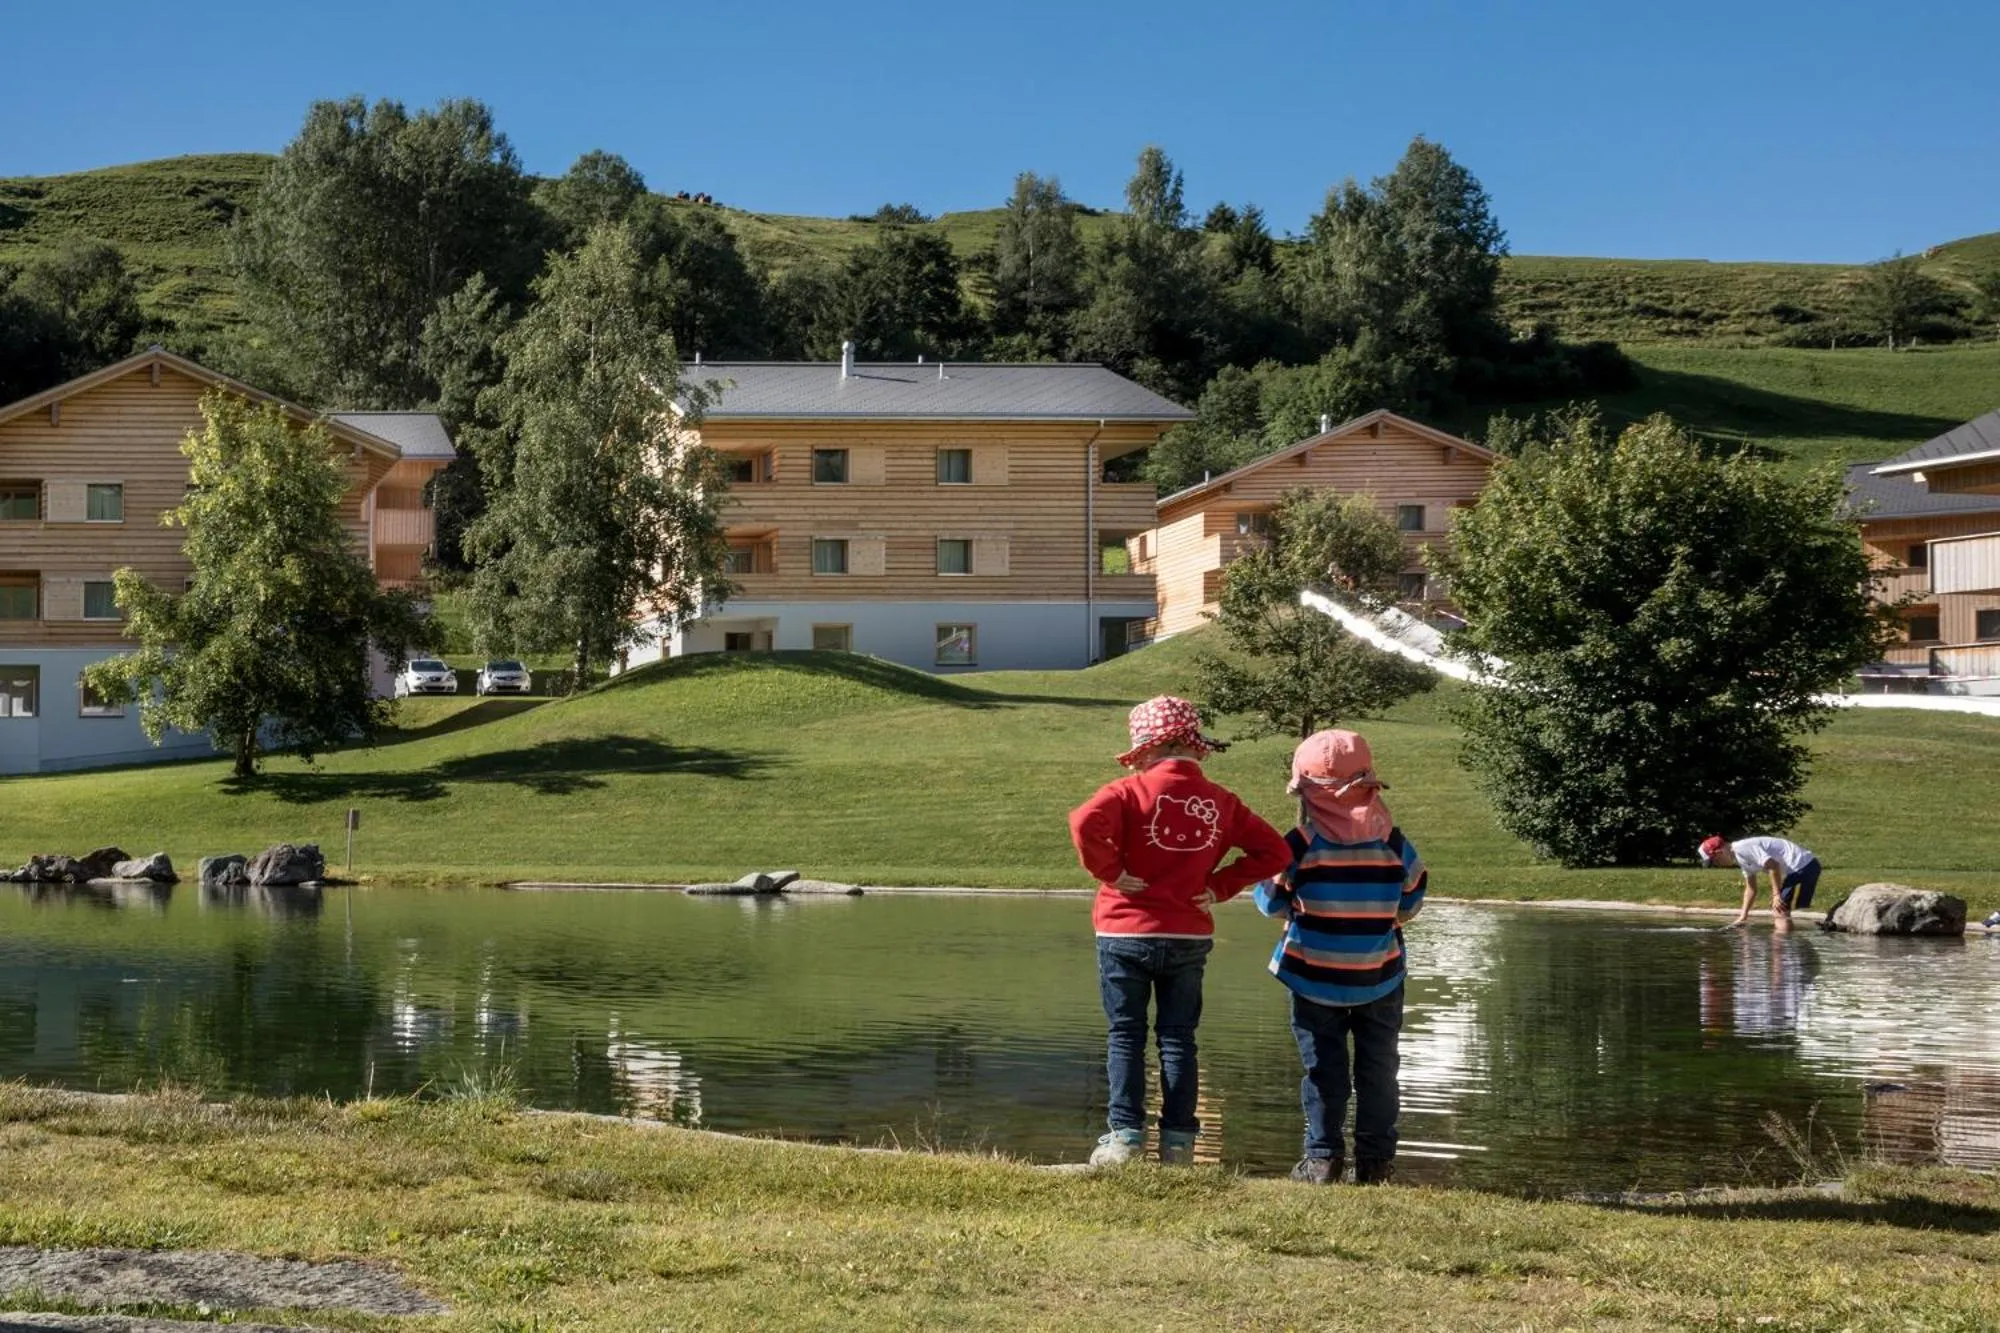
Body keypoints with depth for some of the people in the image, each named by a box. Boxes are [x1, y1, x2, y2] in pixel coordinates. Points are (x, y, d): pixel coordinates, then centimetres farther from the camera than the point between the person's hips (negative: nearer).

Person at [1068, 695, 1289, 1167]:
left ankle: (1125, 1136, 1)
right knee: (1178, 1039, 10)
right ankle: (1178, 1141, 8)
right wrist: (1219, 886, 4)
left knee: (1125, 1036, 5)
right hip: (1190, 937, 3)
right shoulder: (1220, 801, 4)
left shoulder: (1132, 790, -9)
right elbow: (1272, 851, 6)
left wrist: (1110, 872, -13)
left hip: (1126, 933, -3)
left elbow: (1086, 823, -27)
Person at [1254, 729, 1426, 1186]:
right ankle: (1376, 1159, 12)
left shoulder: (1300, 844, -13)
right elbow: (1412, 899, 5)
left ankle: (1322, 1157, 4)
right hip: (1380, 977, 2)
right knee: (1378, 1067, 10)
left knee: (1323, 1067, 6)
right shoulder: (1393, 842, -4)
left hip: (1315, 976, -2)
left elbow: (1271, 899, -5)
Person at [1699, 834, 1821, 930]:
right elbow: (1751, 888, 24)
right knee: (1779, 911, 16)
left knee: (1781, 912, -10)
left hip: (1802, 866, -11)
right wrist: (1743, 917, 21)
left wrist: (1776, 895, -19)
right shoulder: (1740, 857, 18)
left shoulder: (1741, 849, -15)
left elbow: (1773, 866, -23)